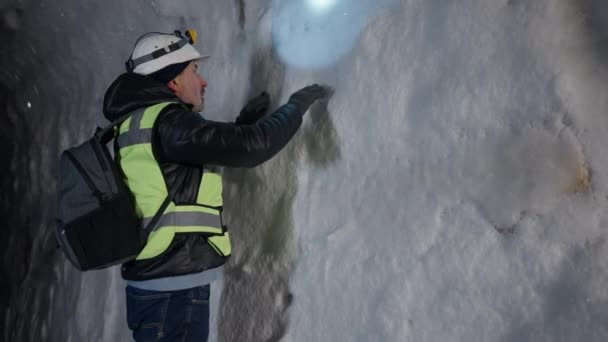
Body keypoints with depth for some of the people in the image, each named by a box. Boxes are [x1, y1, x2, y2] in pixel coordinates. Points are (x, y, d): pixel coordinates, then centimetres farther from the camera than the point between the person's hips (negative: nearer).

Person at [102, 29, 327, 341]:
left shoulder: (140, 124, 14)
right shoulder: (165, 121, -16)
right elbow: (250, 147, -22)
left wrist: (243, 122, 21)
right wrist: (296, 105, -6)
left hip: (161, 285, 10)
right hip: (173, 292, -10)